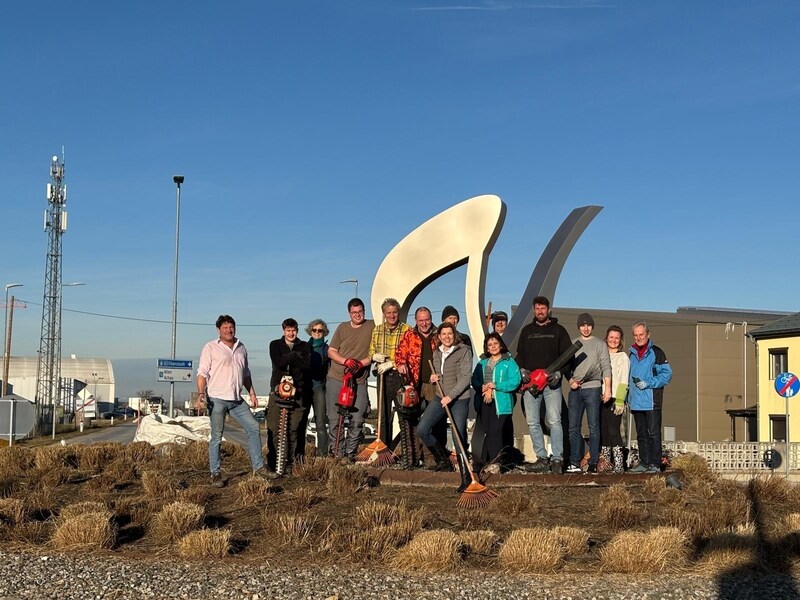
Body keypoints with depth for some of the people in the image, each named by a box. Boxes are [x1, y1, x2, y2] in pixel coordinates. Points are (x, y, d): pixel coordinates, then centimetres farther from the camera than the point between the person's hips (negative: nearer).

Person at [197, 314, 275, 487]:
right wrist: (201, 393, -20)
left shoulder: (241, 347, 16)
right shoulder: (210, 348, -1)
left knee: (253, 428, 2)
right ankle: (215, 473, 5)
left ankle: (258, 467, 9)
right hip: (217, 399, -5)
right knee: (217, 437, -2)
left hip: (237, 400, 5)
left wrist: (252, 393, 18)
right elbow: (202, 373, -7)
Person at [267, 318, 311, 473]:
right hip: (278, 390, -1)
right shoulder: (275, 345, 10)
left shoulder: (304, 347, 13)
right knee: (274, 429, -6)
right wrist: (296, 355, -7)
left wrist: (288, 359, -8)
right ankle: (272, 462, -1)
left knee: (295, 430, -3)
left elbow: (307, 365, -5)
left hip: (298, 392, 1)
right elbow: (279, 362, -9)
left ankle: (291, 462, 4)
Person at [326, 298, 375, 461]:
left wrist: (361, 363, -15)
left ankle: (350, 452, 6)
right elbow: (331, 351, 9)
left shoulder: (372, 326, 3)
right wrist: (346, 361, -9)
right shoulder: (342, 328, 10)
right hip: (336, 379, 2)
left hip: (359, 381, -2)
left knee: (358, 420, -5)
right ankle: (338, 452, 12)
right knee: (334, 418, 1)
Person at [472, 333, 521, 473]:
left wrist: (495, 386, -13)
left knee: (495, 433, -13)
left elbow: (515, 381, -9)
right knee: (488, 433, 5)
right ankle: (490, 462, 12)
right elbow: (474, 380, 10)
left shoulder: (509, 362, 2)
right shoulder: (482, 363, 19)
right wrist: (483, 387, -11)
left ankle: (496, 463, -10)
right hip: (484, 403, 5)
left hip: (501, 403, -5)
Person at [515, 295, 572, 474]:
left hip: (552, 383, -3)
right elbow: (520, 355, 17)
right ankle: (541, 458, 6)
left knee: (554, 421, -10)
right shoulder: (527, 331, 17)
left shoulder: (558, 330, 9)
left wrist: (559, 372, -10)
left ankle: (557, 459, -9)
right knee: (532, 423, 1)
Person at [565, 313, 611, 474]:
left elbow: (606, 367, 1)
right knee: (574, 427, 2)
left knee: (594, 426, -5)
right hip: (575, 390, 3)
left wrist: (607, 389, -7)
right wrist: (571, 380, -2)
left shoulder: (600, 344, 7)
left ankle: (593, 463, -4)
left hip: (593, 388, -3)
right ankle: (575, 462, 6)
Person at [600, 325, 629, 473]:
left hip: (614, 399, -5)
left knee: (613, 431, -12)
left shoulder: (623, 357, 2)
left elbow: (623, 381, -5)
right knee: (603, 432, 5)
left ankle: (619, 465, -12)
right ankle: (605, 463, 12)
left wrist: (619, 400, -14)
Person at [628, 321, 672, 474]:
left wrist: (648, 383, -15)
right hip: (636, 402, 7)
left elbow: (667, 374, -9)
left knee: (654, 433, -4)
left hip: (651, 401, -7)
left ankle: (655, 464, -1)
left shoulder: (656, 352, -4)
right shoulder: (631, 354, 15)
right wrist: (628, 391, 11)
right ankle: (644, 462, 18)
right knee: (641, 435, 12)